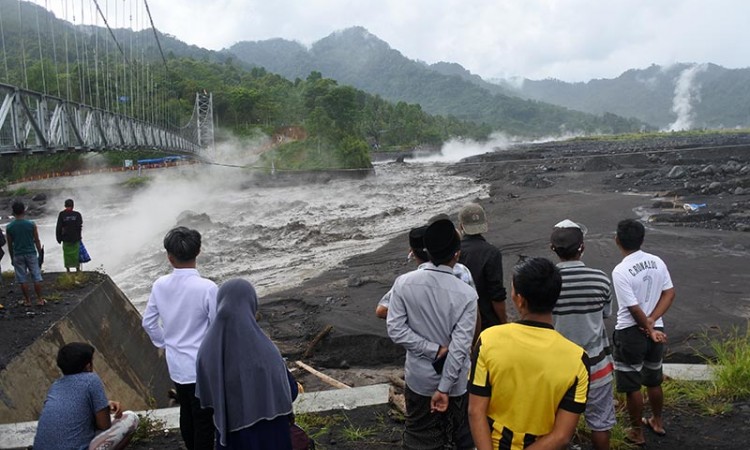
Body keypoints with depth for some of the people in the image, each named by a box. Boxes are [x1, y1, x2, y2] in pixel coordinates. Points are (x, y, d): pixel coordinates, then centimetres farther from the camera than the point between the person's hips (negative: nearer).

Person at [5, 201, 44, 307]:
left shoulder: (9, 227, -3)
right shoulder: (31, 225, -7)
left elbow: (10, 245, 3)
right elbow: (37, 241, -2)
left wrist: (12, 258, 13)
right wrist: (40, 254, 8)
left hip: (18, 255, 1)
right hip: (31, 254, -1)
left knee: (22, 279, 8)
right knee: (36, 277, 6)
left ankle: (27, 300, 14)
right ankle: (39, 299, 8)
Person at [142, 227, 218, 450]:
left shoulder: (160, 285, -7)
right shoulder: (207, 288, -23)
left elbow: (148, 322, 4)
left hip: (176, 364, 6)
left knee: (186, 415, 23)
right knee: (204, 421, 7)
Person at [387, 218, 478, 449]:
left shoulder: (404, 283, -15)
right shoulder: (466, 294, -20)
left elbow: (396, 329, -15)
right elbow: (460, 347, -20)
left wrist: (433, 350, -12)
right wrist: (444, 388, -15)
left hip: (419, 378, 2)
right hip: (454, 380, -1)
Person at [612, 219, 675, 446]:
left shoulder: (620, 271, -21)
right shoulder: (657, 262, -2)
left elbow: (634, 309, -19)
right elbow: (669, 293, -2)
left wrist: (649, 329, -5)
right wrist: (652, 321, -8)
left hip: (630, 334, -6)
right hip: (656, 330, 6)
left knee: (632, 387, 9)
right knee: (654, 381, 24)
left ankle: (637, 432, 23)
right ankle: (657, 421, 42)